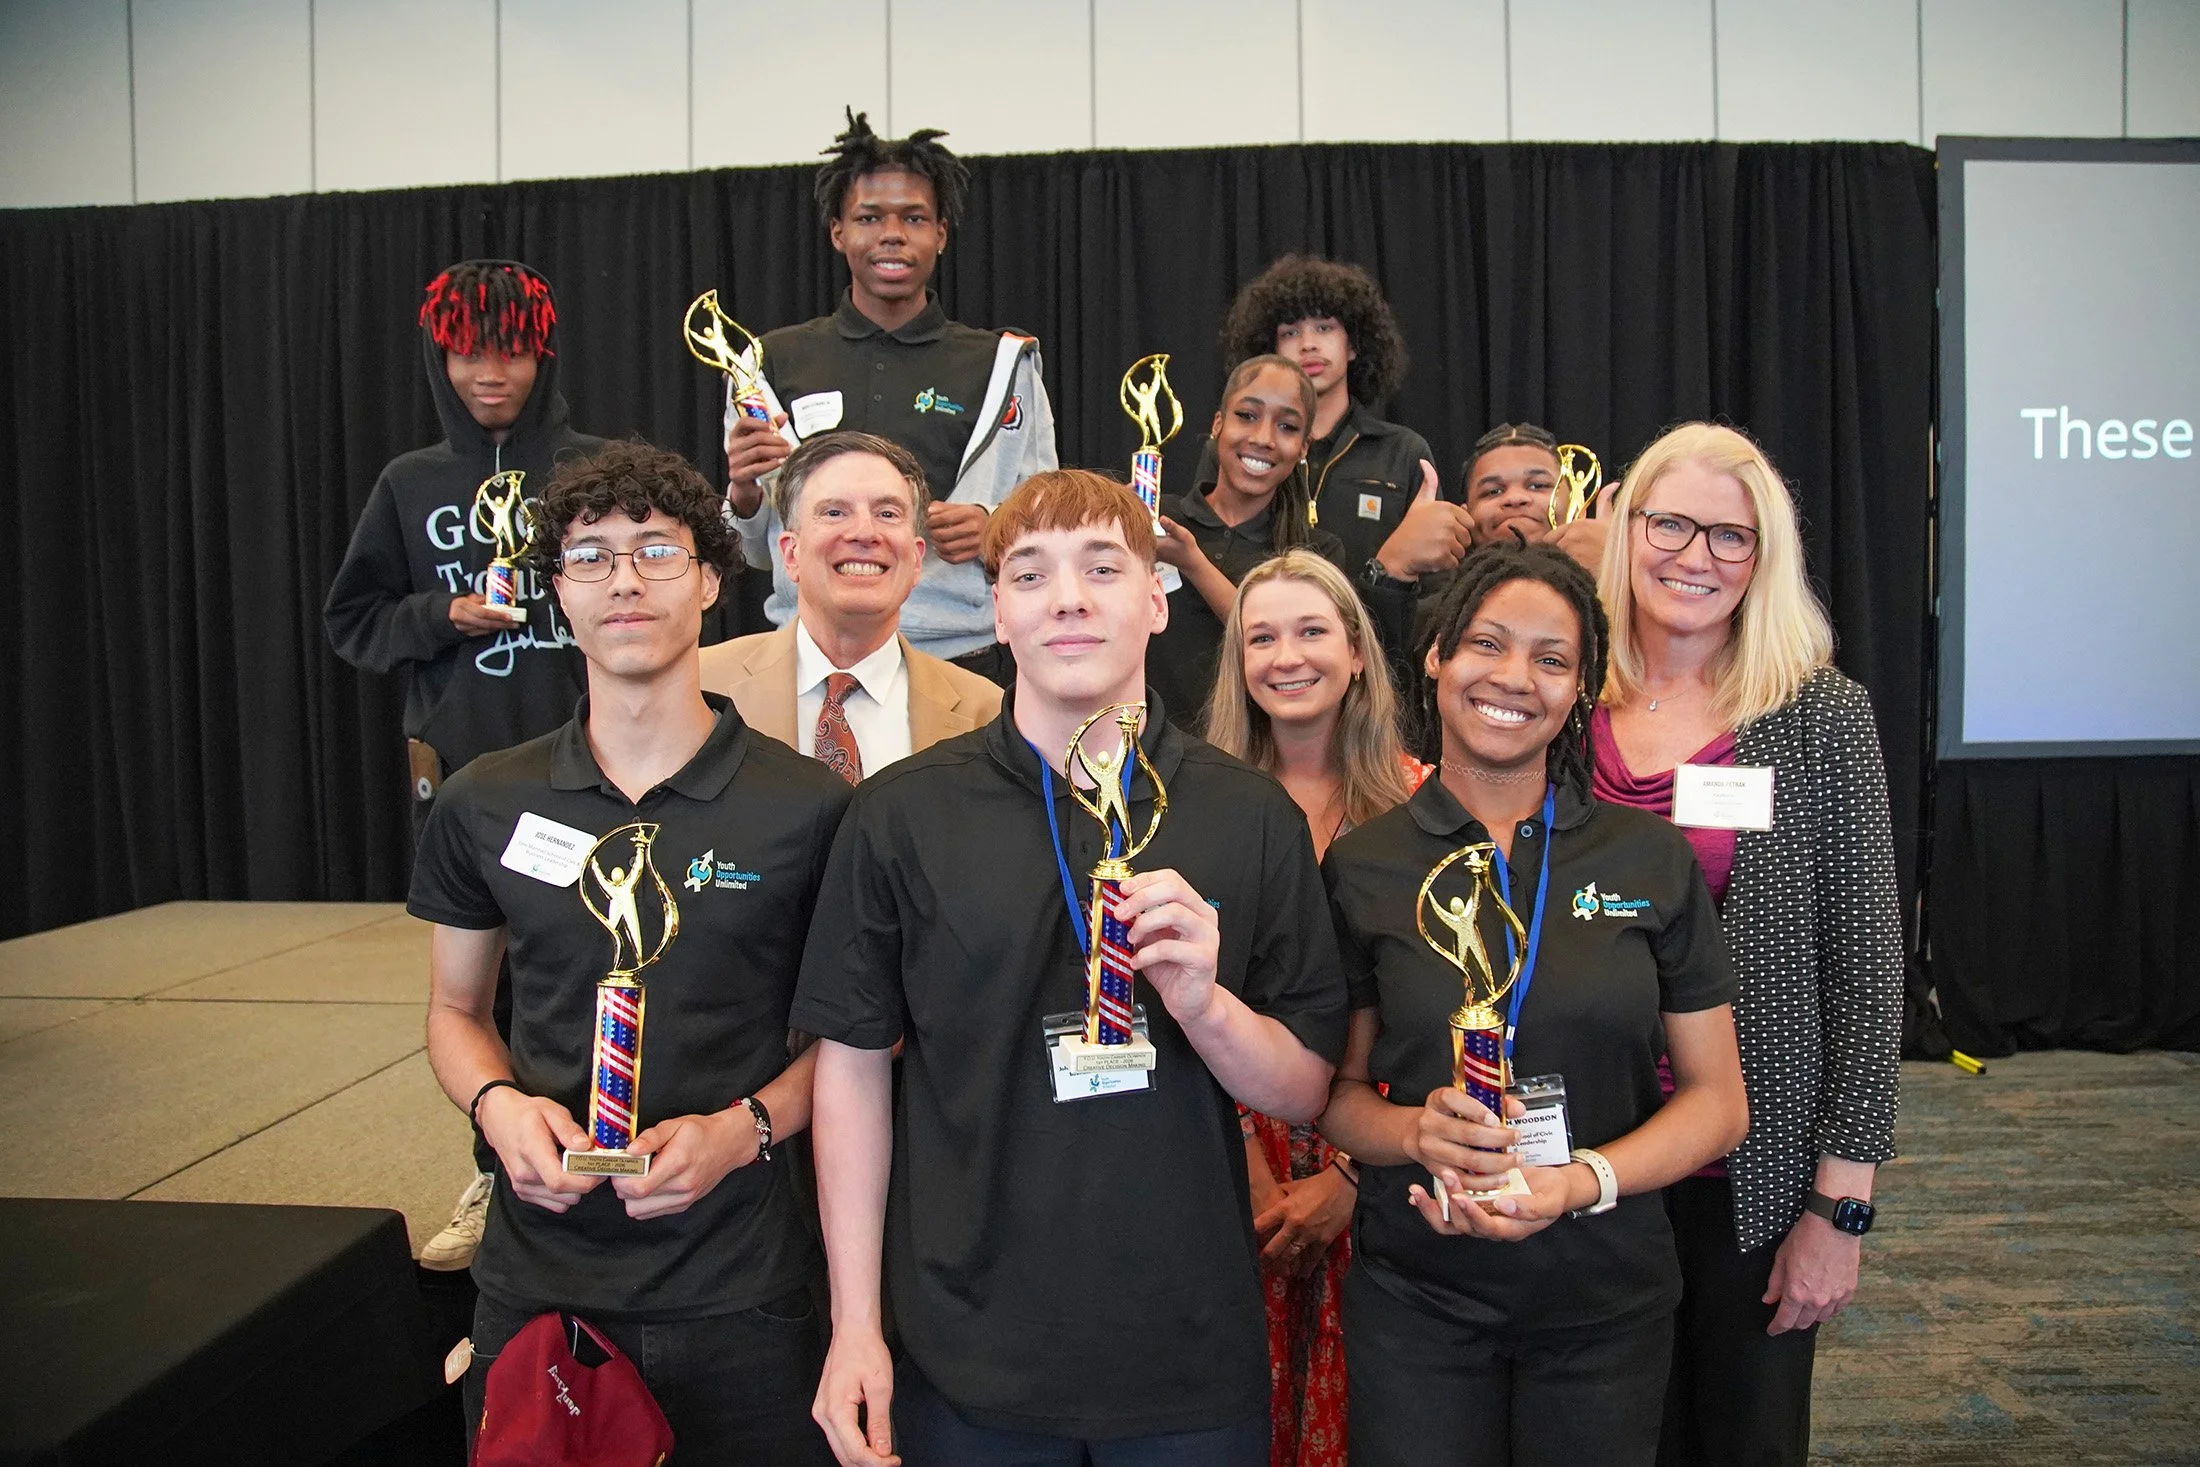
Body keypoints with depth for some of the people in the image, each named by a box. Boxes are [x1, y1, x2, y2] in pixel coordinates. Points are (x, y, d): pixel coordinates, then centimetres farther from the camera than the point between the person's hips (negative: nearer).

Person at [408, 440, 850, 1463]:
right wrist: (496, 1103, -7)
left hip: (739, 1296, -2)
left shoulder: (808, 808, -7)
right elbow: (455, 1010, 13)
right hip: (536, 1285, 2)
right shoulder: (483, 805, 2)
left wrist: (743, 1127, -15)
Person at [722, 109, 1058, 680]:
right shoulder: (775, 362, 11)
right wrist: (743, 496, -7)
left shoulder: (1002, 365, 10)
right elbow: (755, 550, 14)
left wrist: (991, 529, -10)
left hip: (959, 655, -1)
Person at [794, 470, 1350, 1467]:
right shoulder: (902, 815, -5)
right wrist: (854, 1327, -3)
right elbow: (854, 1066, -1)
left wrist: (1204, 1003, -20)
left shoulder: (1251, 816, -3)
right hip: (965, 1356, 0)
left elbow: (1302, 1092, 0)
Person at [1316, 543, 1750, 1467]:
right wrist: (1417, 1132, -20)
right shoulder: (1362, 867, -3)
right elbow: (1335, 1094, 1)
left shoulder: (1652, 859, -3)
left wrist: (1581, 1181, -16)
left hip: (1607, 1300, 1)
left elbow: (1717, 1101, 0)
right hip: (1413, 1296, -1)